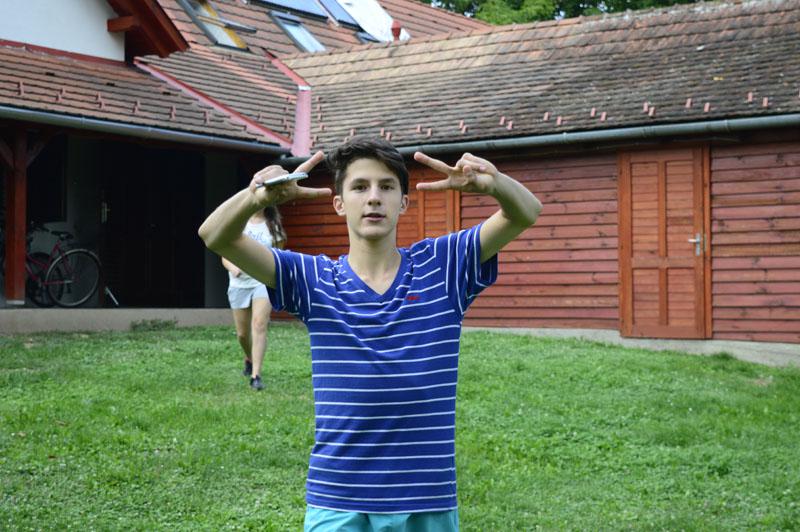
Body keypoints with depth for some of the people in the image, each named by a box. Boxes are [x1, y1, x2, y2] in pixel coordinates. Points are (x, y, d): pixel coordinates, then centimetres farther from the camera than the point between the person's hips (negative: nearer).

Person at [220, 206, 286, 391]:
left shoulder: (272, 226, 3)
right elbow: (225, 256, 2)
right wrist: (233, 267, -20)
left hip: (264, 281, -1)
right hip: (239, 283, 1)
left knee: (259, 325, -20)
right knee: (242, 333, 8)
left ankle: (256, 375, -21)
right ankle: (249, 359, 42)